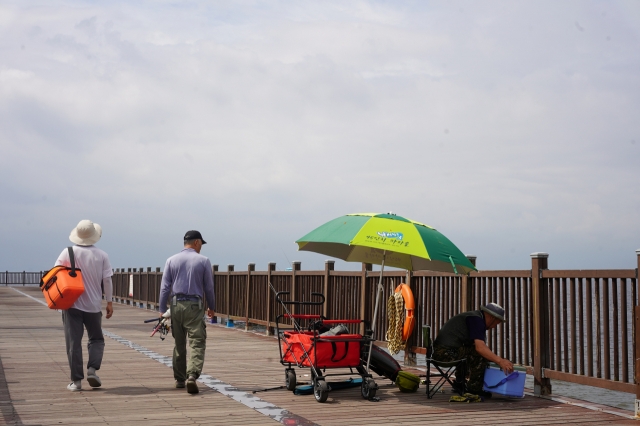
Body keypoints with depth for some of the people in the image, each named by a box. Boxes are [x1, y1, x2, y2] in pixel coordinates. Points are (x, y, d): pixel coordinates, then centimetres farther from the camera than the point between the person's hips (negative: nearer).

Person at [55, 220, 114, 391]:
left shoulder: (68, 253, -6)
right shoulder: (101, 255, -3)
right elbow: (107, 280, -3)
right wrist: (109, 302, 6)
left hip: (71, 304, -1)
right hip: (93, 305, 1)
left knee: (73, 342, 4)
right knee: (96, 339, 17)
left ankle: (76, 380, 2)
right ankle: (92, 369, -4)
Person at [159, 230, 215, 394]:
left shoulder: (171, 260, 7)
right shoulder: (203, 261, 0)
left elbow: (165, 287, 4)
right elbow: (209, 287, 4)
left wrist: (162, 310, 8)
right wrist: (211, 307, 17)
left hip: (176, 305, 3)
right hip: (194, 306, -3)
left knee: (179, 344, 15)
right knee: (197, 343, -5)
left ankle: (179, 379, 22)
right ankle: (192, 376, -24)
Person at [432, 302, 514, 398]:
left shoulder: (476, 317, 18)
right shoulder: (476, 319, -15)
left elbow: (482, 346, 22)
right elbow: (480, 347, -28)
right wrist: (500, 361, -30)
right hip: (446, 352, -11)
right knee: (480, 354, -18)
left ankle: (459, 383, 34)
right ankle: (474, 389, -6)